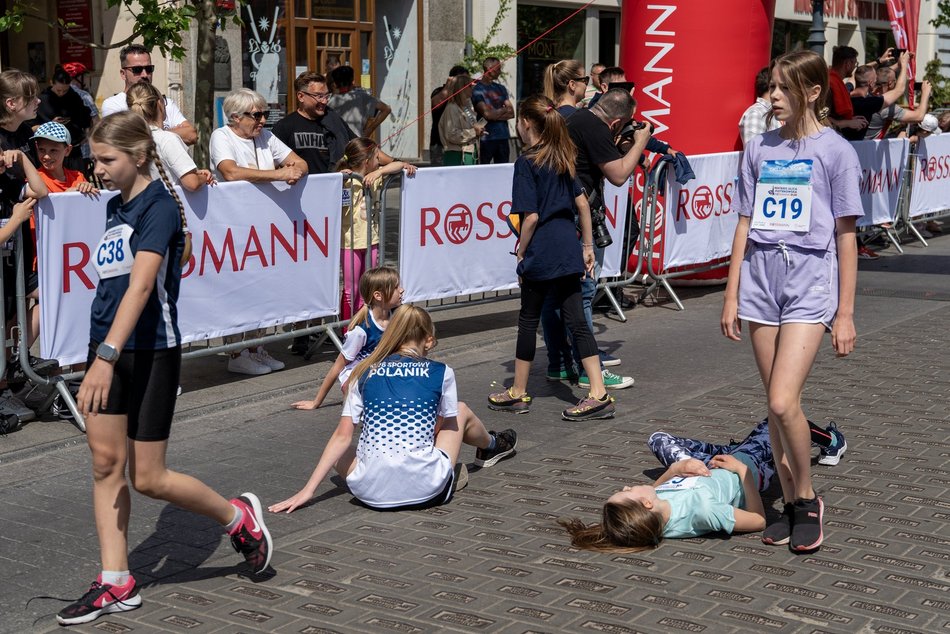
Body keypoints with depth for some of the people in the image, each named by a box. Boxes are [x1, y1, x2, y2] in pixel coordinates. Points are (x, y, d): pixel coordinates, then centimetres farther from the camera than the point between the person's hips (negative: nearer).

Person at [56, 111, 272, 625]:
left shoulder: (159, 206, -16)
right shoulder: (116, 205, 11)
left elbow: (141, 285, -28)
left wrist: (108, 356, -38)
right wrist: (101, 354, 17)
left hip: (150, 352, -8)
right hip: (107, 348, 8)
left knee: (147, 478, 0)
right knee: (105, 462, 6)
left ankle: (238, 517, 23)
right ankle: (116, 583, 14)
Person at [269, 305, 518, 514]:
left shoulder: (365, 373, 7)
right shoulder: (441, 373, 3)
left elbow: (342, 437, 3)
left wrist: (308, 490, 5)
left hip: (369, 492, 0)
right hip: (426, 491, 0)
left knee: (339, 453, 34)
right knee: (461, 411, 26)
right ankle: (490, 446, 58)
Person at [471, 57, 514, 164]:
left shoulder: (500, 88, 17)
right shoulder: (476, 89, -3)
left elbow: (511, 113, 9)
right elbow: (487, 114, -13)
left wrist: (495, 115, -7)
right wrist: (504, 110, 3)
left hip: (503, 136, 6)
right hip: (486, 138, -6)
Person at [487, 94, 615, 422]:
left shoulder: (527, 162, -11)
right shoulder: (562, 158, 11)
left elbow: (531, 216, -16)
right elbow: (582, 202, 13)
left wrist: (521, 251, -4)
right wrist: (587, 245, 18)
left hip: (542, 253, -7)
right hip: (569, 250, 7)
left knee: (528, 320, 7)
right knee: (576, 321, 6)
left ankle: (518, 393, 19)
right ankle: (599, 395, 1)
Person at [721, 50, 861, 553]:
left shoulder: (835, 151, -3)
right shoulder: (759, 149, 10)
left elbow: (845, 236, -2)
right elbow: (745, 226, 12)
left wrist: (845, 313, -4)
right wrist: (732, 296, 9)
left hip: (810, 285, -5)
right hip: (761, 282, 5)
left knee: (784, 402, -16)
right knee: (775, 405, 8)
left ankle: (808, 501, 6)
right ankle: (790, 505, 21)